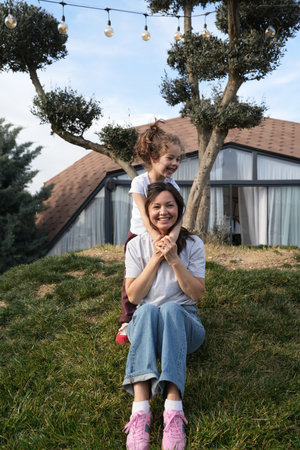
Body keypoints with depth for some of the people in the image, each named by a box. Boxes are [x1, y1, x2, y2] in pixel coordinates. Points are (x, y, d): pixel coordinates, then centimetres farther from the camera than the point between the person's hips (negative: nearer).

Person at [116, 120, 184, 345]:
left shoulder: (172, 186, -13)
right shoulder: (139, 182, -21)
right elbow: (145, 215, -32)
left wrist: (171, 238, -45)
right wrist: (157, 238, -46)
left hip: (161, 239, 2)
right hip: (138, 236, -2)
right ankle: (128, 322, 20)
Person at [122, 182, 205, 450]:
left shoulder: (193, 244, 2)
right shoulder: (137, 245, 3)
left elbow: (197, 294, -5)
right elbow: (134, 296, -4)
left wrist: (174, 260, -17)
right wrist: (155, 259, -12)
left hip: (183, 323, 0)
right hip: (145, 322, 1)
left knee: (171, 309, -35)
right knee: (148, 310, -34)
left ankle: (173, 412, -48)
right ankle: (140, 411, -49)